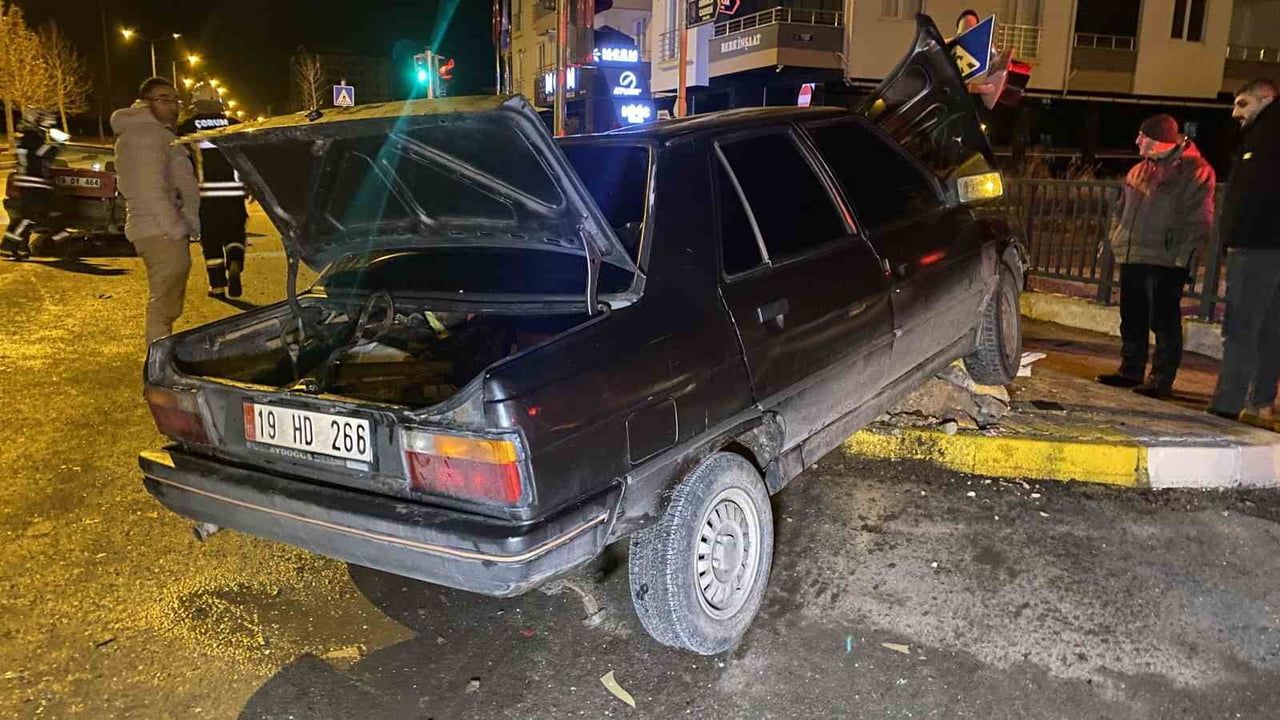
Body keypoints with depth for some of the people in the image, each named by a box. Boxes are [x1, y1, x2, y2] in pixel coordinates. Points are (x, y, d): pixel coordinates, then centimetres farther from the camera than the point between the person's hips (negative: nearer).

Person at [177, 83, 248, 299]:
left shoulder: (187, 128, 5)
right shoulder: (234, 125, 8)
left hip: (205, 192, -1)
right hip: (233, 190, 1)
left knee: (210, 239, 8)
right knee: (234, 232, 12)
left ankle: (217, 285, 9)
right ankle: (234, 265, -16)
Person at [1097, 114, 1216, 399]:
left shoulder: (1195, 172, -6)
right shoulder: (1140, 170, 17)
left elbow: (1199, 220, -11)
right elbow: (1122, 208, 25)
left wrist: (1182, 255, -16)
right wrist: (1116, 238, 14)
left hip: (1164, 261, -8)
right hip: (1131, 257, 8)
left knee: (1163, 322, -4)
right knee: (1132, 319, 13)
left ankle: (1161, 380, 0)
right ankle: (1131, 371, 24)